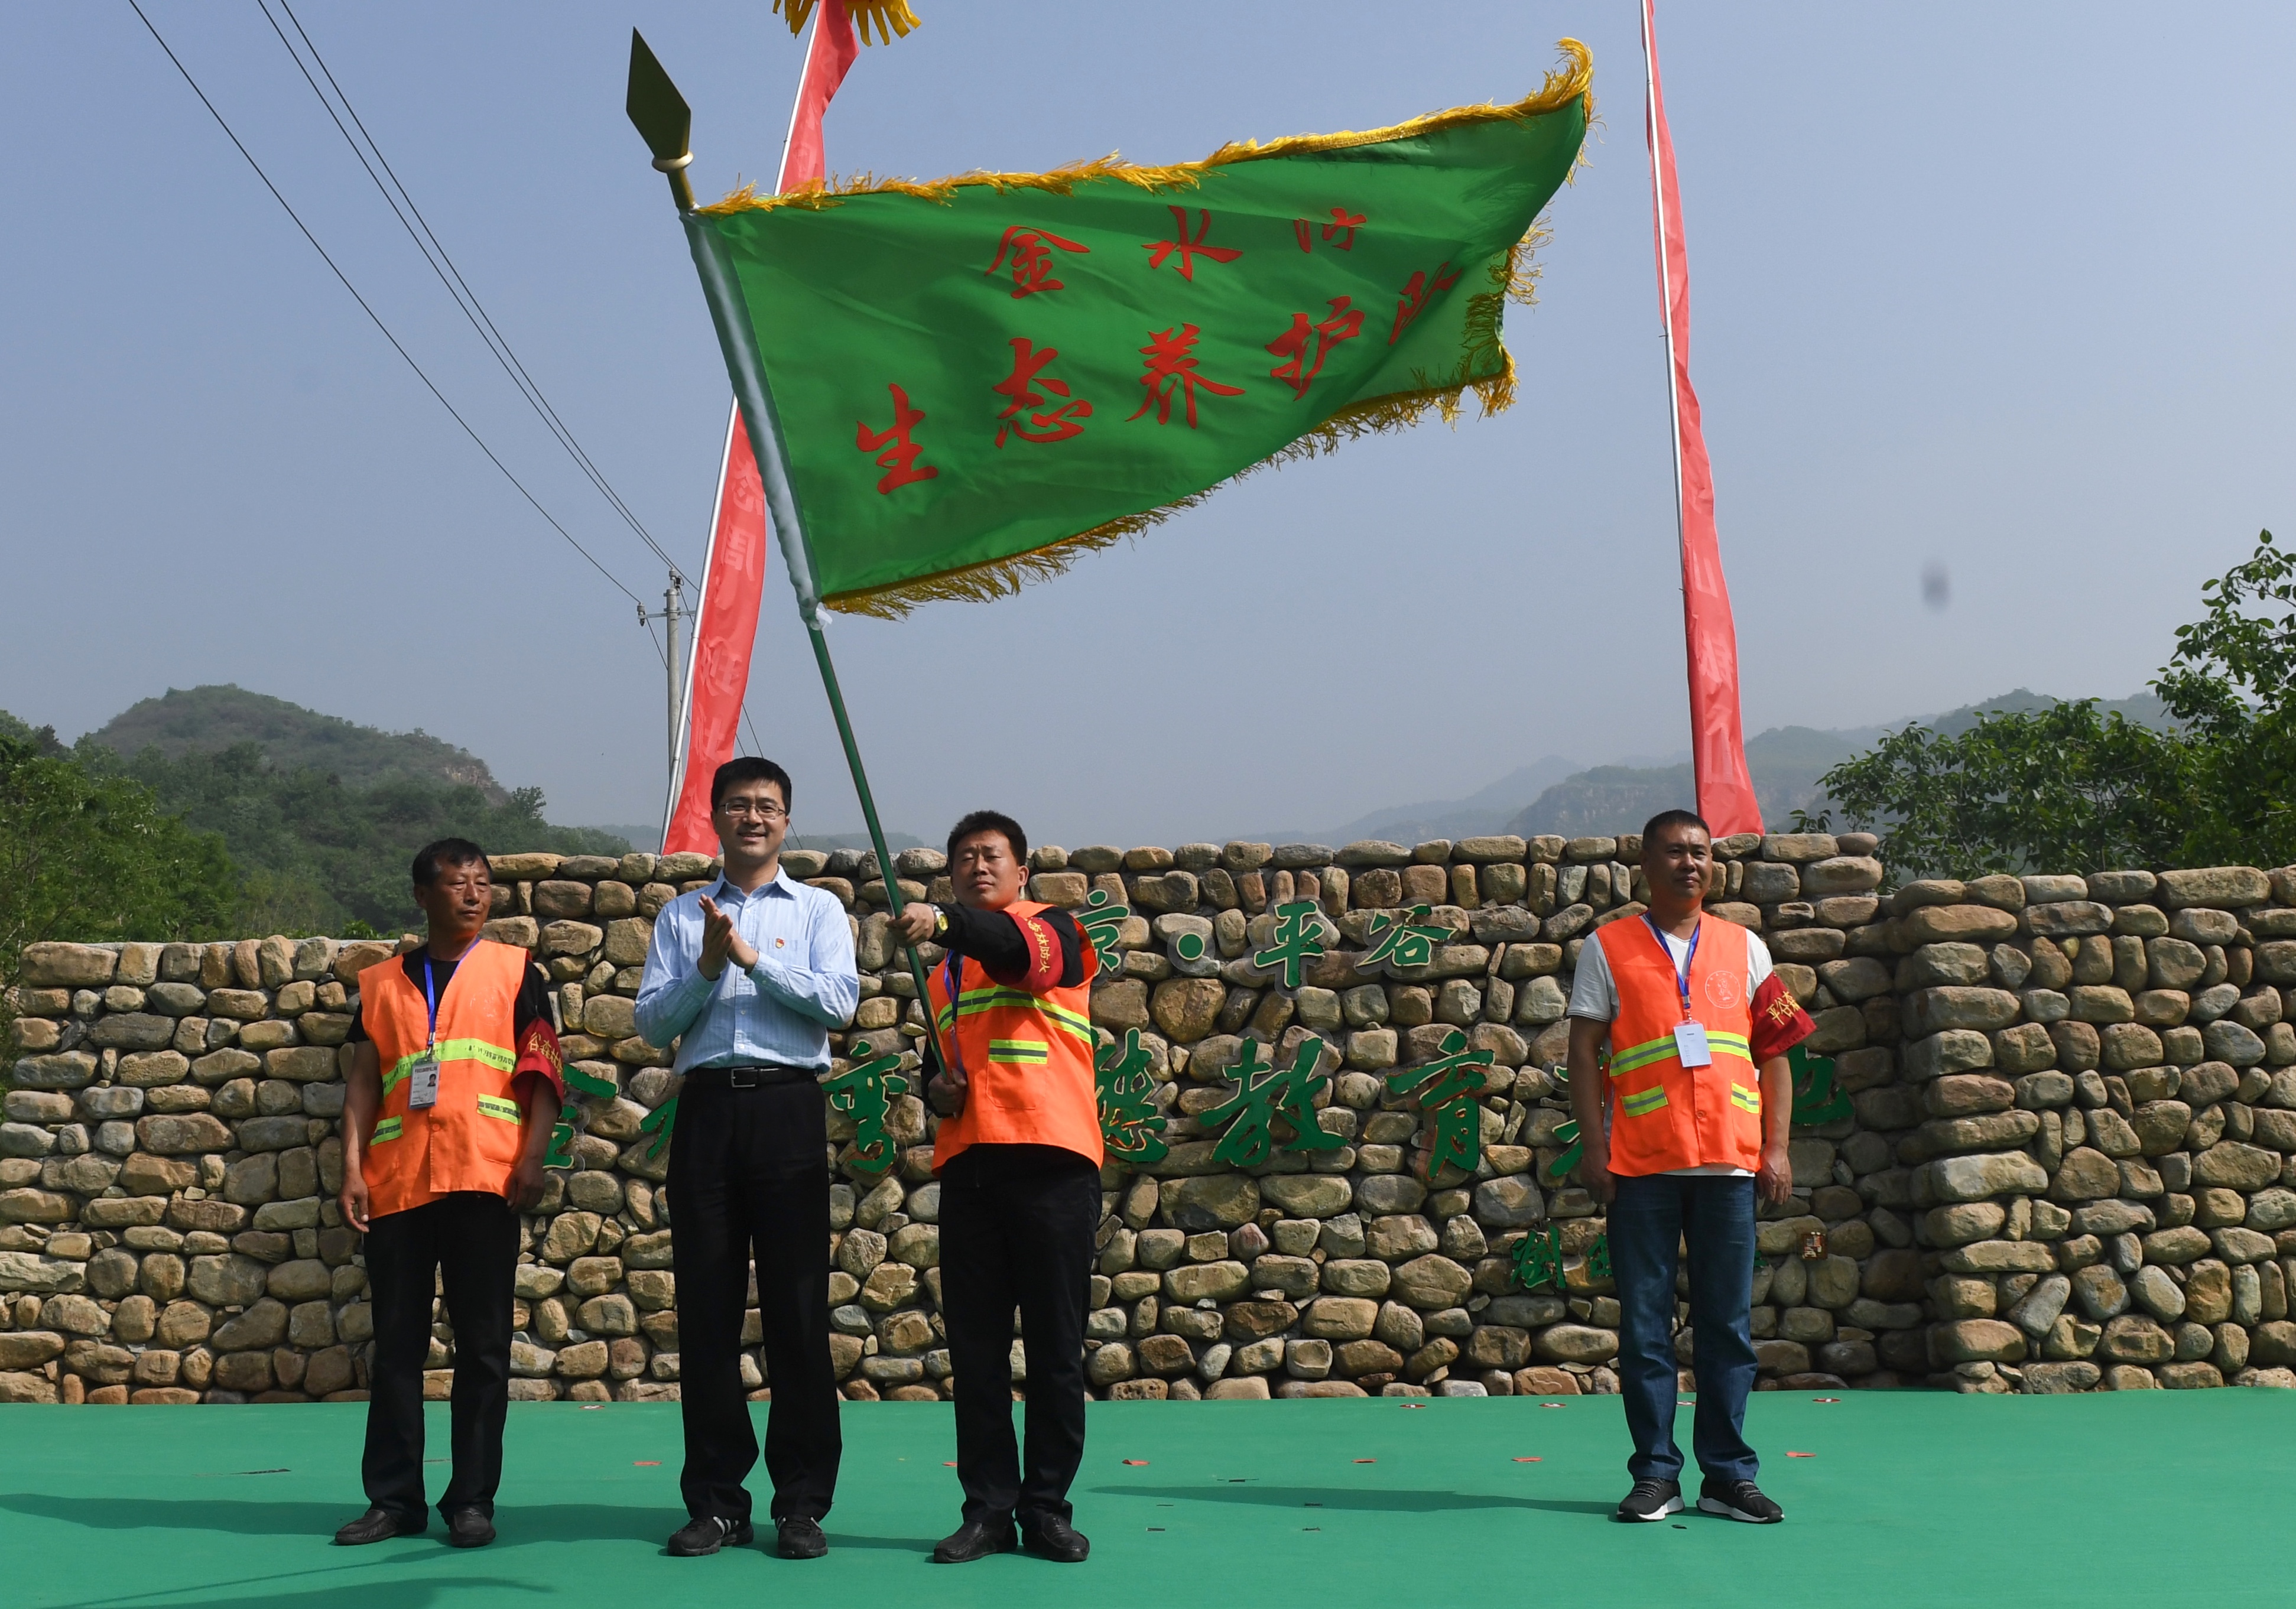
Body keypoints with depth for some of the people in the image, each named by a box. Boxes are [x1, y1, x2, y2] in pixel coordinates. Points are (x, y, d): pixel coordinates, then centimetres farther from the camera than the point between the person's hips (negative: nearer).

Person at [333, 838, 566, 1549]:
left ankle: (472, 1499, 9)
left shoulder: (515, 971, 9)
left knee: (482, 1344, 1)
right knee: (395, 1343, 6)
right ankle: (394, 1498, 14)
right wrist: (352, 1168, 2)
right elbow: (363, 1083, 13)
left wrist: (533, 1158, -9)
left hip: (484, 1180, -2)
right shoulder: (381, 982, 16)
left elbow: (542, 1074, 3)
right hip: (396, 1183, 2)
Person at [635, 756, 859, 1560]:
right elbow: (652, 1021, 6)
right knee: (706, 1305, 4)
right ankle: (716, 1499, 13)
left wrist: (751, 957, -10)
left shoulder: (817, 909, 10)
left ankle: (802, 1501, 7)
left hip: (787, 1107, -2)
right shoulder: (681, 915, 15)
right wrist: (708, 966, -8)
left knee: (797, 1304, -1)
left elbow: (839, 1002, -6)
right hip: (707, 1108, 2)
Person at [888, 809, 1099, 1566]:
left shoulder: (1052, 929, 5)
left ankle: (1048, 1508, 10)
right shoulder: (943, 969, 22)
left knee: (1055, 1347, 0)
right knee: (975, 1347, 4)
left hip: (1051, 1162, -5)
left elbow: (1022, 950, -20)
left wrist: (945, 922, -37)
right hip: (968, 1163, 5)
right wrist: (937, 1087, 8)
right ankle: (988, 1509, 12)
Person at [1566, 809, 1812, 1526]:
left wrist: (1776, 1148, 3)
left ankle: (1728, 1474, 14)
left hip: (1730, 1164, 2)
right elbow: (1584, 1051, 3)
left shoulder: (1745, 948, 12)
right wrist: (1593, 1145, -5)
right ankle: (1655, 1474, 10)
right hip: (1642, 1167, -2)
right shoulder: (1608, 948, 6)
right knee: (1644, 1324, 2)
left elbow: (1775, 1051, 11)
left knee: (1727, 1325, 6)